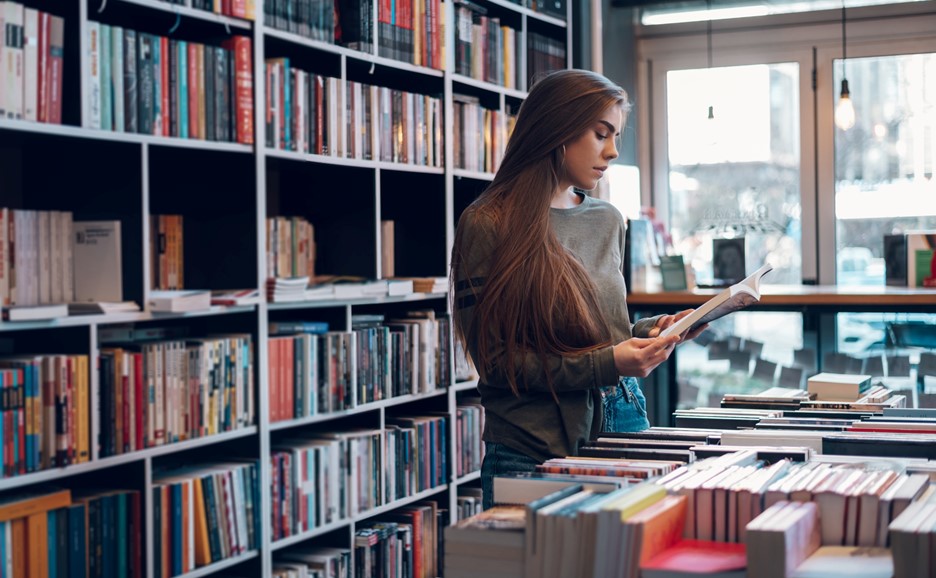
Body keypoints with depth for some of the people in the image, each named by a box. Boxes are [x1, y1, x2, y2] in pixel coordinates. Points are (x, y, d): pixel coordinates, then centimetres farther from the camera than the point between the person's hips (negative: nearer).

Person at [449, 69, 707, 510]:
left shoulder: (608, 221, 11)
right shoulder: (488, 225, -9)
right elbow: (495, 361, -12)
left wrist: (652, 330, 0)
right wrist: (605, 365, -19)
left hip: (622, 425, 6)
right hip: (535, 451, -6)